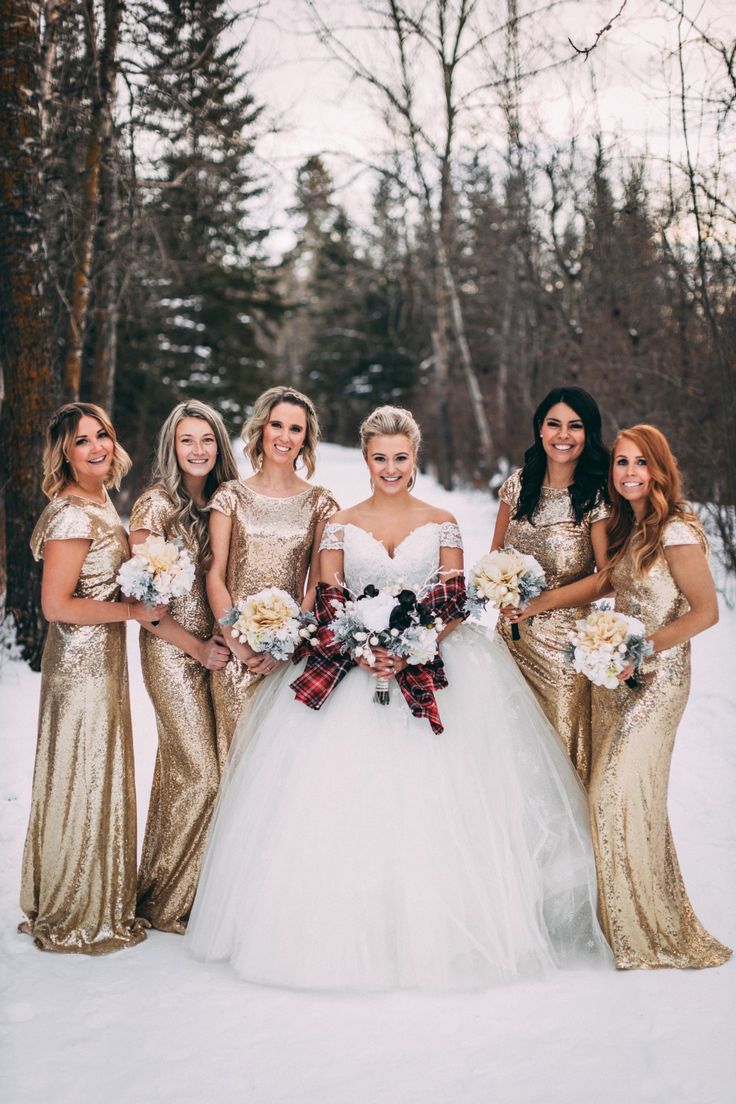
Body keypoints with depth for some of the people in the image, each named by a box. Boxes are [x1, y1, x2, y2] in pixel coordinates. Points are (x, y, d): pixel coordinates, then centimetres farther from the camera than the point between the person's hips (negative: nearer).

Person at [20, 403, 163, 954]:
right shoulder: (73, 514, -19)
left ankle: (97, 903, 32)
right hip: (83, 660, -9)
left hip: (103, 657, 9)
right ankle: (78, 917, 18)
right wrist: (132, 610, -17)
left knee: (97, 776, 17)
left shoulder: (101, 501, 10)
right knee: (86, 779, 2)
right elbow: (56, 605, -22)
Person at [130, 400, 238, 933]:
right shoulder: (155, 505, -9)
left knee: (183, 767, 9)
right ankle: (168, 901, 11)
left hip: (216, 645, 5)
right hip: (172, 647, -5)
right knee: (199, 771, -5)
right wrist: (198, 647, -9)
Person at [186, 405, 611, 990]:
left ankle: (434, 937, 5)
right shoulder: (340, 525, 10)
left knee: (432, 802, -7)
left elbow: (456, 605, 0)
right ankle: (345, 934, 4)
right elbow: (327, 604, 1)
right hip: (351, 667, 1)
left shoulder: (442, 523, 8)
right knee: (346, 801, -7)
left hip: (431, 663, 0)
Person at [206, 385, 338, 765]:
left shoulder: (320, 503, 4)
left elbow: (318, 584, 1)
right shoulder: (232, 496, 4)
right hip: (237, 648, 0)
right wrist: (237, 642, -10)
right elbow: (215, 577, 0)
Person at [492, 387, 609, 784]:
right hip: (512, 630, 4)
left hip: (564, 639, -4)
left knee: (559, 735, 7)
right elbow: (495, 554, 10)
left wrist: (544, 602, -18)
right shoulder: (519, 484, 2)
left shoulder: (596, 497, -10)